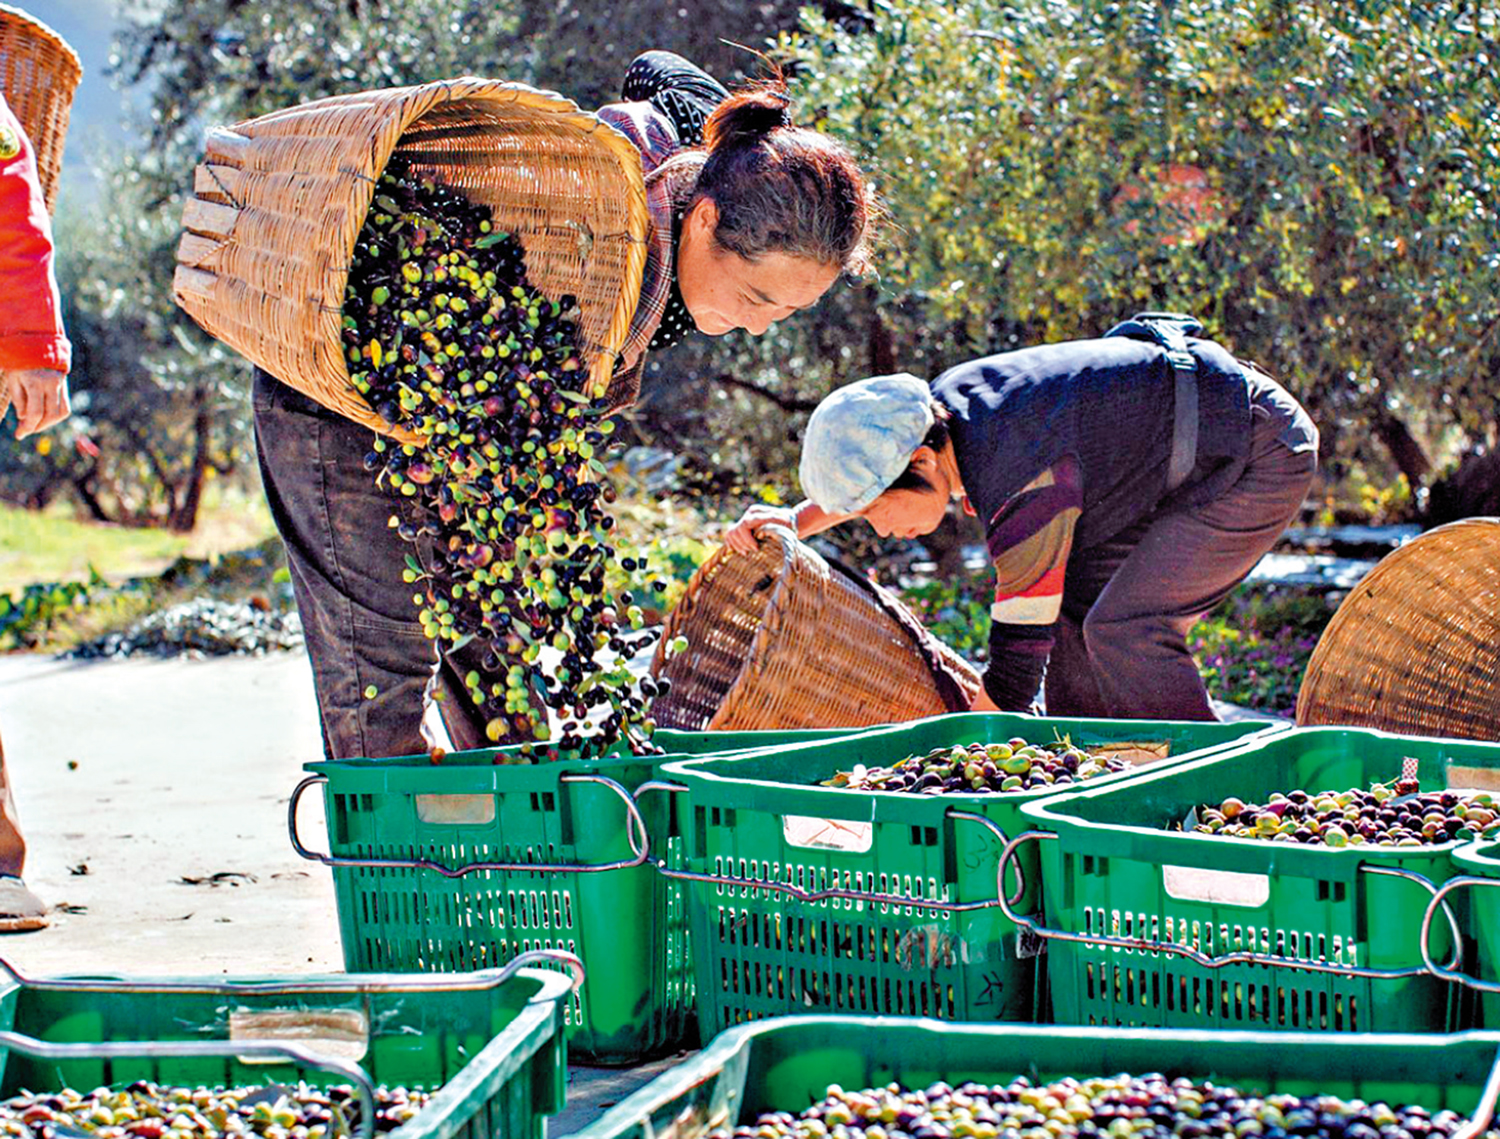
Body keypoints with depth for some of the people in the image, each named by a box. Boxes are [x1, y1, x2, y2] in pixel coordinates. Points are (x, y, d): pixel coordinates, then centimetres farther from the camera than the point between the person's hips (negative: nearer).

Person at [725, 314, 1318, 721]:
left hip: (1263, 457, -10)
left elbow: (1017, 660, -26)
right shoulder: (941, 402, -6)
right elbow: (866, 470, 18)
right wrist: (796, 520, 2)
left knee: (1123, 630, -18)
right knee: (1074, 611, 3)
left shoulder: (1023, 489, -31)